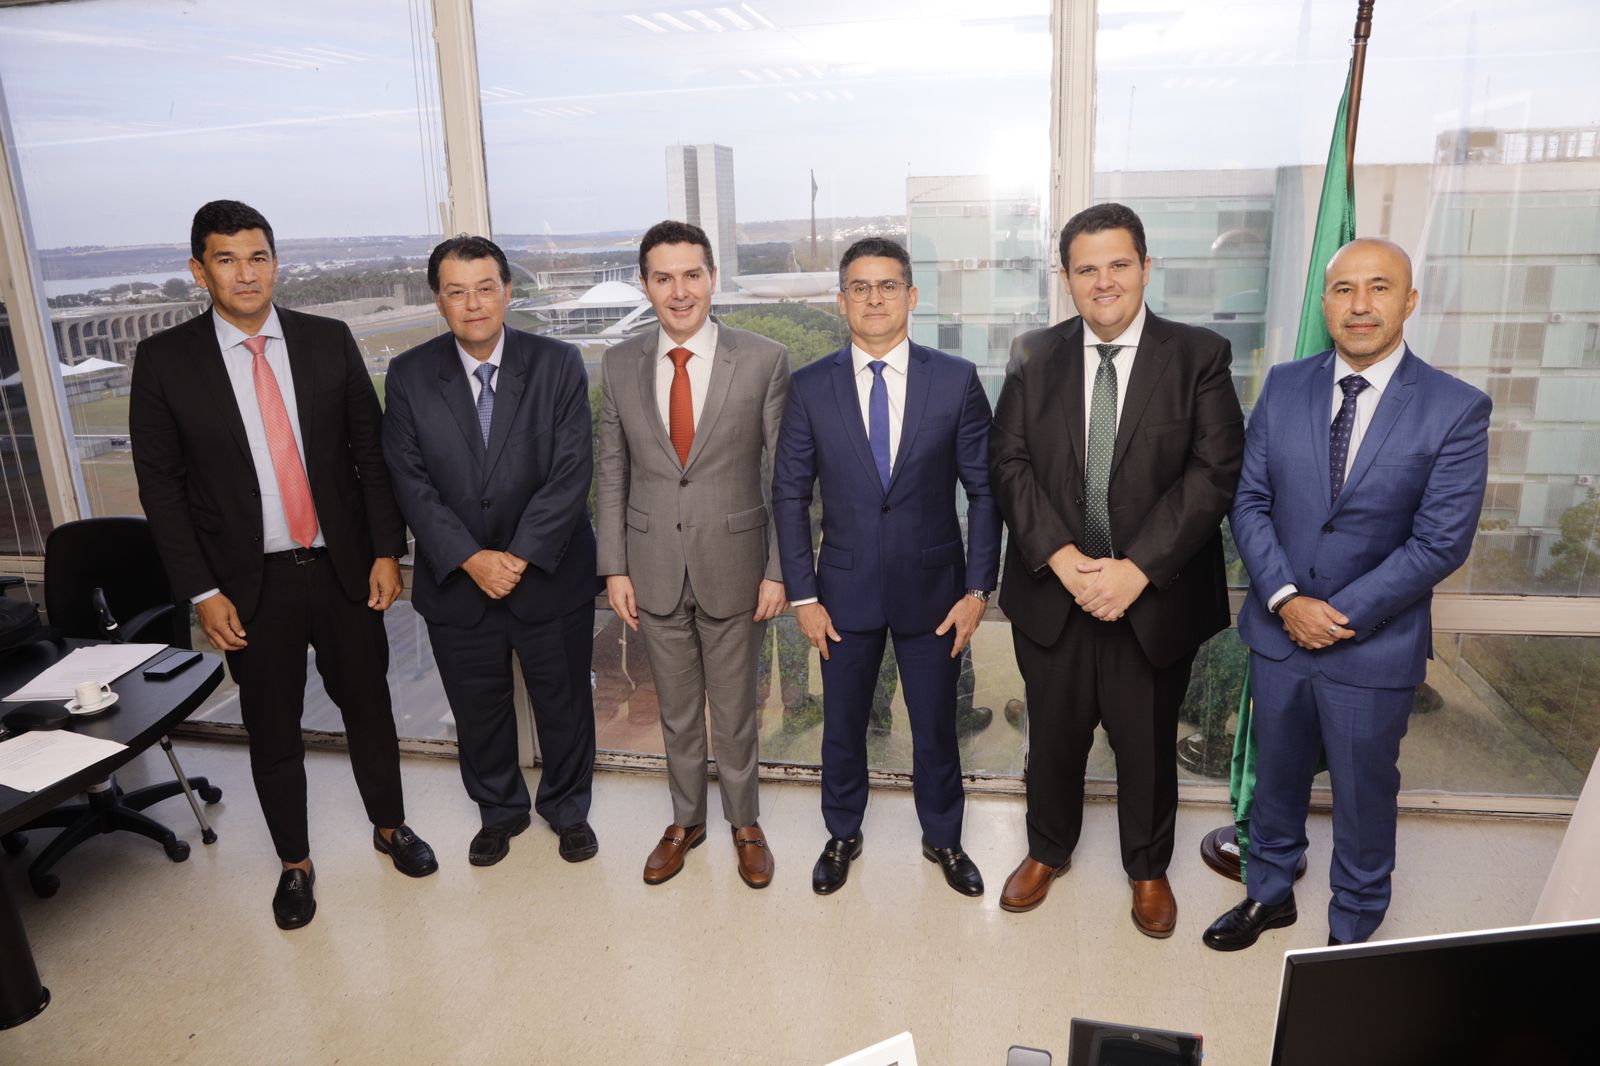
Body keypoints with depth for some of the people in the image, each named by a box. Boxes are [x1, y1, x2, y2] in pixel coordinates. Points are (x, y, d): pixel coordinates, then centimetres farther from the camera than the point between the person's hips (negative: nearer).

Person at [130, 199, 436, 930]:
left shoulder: (329, 341, -1)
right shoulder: (165, 361, -5)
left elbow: (371, 451, 1)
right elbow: (161, 486, -3)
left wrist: (386, 550, -3)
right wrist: (202, 591, -7)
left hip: (343, 568, 1)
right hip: (250, 583, -1)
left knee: (367, 705, 14)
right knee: (271, 730, 12)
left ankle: (390, 825, 37)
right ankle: (294, 863, 33)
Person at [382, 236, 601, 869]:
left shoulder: (558, 365, -7)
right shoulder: (410, 375, -3)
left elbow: (571, 472, -12)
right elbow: (410, 481, -7)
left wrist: (520, 556, -18)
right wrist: (471, 559, -16)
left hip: (549, 574, -1)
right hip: (456, 580, 2)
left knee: (563, 700, 13)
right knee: (477, 709, 17)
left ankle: (566, 807, 38)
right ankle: (500, 810, 42)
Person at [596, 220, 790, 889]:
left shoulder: (764, 360, -8)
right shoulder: (620, 365, 1)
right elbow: (612, 475, 5)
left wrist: (778, 571, -8)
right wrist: (614, 567, 1)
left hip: (733, 567, -2)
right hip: (654, 570, 2)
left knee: (735, 711, 14)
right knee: (676, 710, 18)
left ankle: (744, 824, 37)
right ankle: (686, 821, 40)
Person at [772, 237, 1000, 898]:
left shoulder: (957, 380, -5)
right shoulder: (810, 387, -4)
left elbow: (985, 490, -2)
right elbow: (790, 495, 0)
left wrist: (977, 589, -6)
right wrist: (803, 595, -4)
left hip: (932, 587, 0)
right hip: (846, 590, 1)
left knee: (936, 726, 14)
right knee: (842, 725, 16)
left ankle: (942, 838, 38)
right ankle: (842, 836, 39)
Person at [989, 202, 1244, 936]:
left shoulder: (1199, 357, -4)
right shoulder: (1033, 357, 2)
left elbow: (1214, 472, -12)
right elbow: (1010, 464, -4)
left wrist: (1136, 569, -20)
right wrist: (1062, 558, -17)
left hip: (1155, 594, -1)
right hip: (1051, 592, 2)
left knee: (1148, 744, 15)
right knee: (1052, 736, 17)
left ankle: (1148, 870, 40)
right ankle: (1048, 852, 42)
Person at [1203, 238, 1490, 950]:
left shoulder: (1457, 409, -11)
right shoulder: (1283, 387, -2)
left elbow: (1441, 542, -14)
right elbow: (1249, 502, -3)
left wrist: (1343, 615, -16)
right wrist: (1285, 599, -14)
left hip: (1374, 645, -2)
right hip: (1277, 629, 3)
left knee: (1363, 793, 15)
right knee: (1276, 774, 20)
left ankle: (1352, 926, 38)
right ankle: (1270, 893, 43)